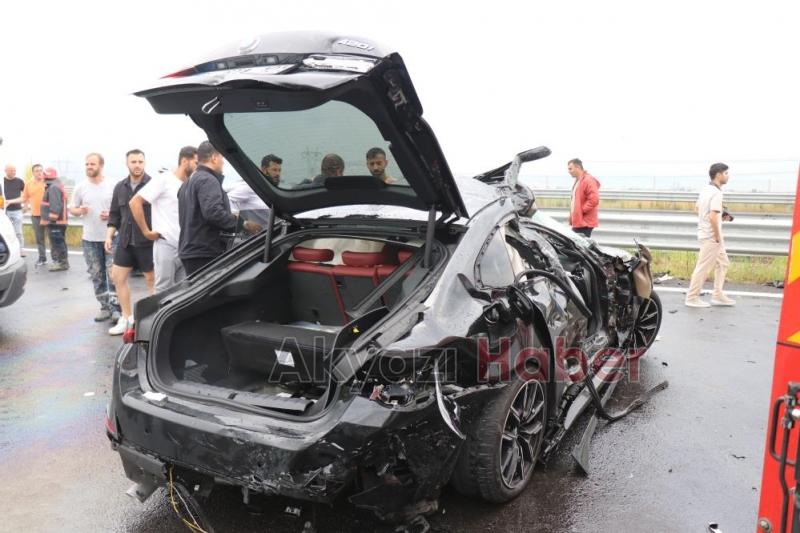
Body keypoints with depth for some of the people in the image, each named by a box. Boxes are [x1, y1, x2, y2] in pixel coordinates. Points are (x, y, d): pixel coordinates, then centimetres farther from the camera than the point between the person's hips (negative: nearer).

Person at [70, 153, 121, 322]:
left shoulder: (112, 186, -3)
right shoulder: (80, 187, 4)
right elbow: (72, 209, 10)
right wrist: (79, 210, -12)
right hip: (90, 239, 3)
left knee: (113, 274, -5)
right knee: (96, 275, 9)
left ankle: (116, 308, 1)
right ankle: (105, 307, 19)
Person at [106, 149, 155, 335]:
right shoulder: (120, 187, 9)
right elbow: (114, 215, 14)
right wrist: (109, 236, 5)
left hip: (147, 242, -6)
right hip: (125, 242, 6)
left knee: (152, 280, 5)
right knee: (118, 278, 9)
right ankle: (127, 318, 22)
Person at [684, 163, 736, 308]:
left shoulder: (705, 189, 8)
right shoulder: (716, 193, -20)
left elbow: (697, 209, 20)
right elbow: (713, 217, -29)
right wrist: (718, 237, -18)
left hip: (705, 233, 10)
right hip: (711, 236, -10)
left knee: (723, 263, 18)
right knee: (703, 267, -1)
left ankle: (718, 296, 22)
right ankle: (692, 298, 8)